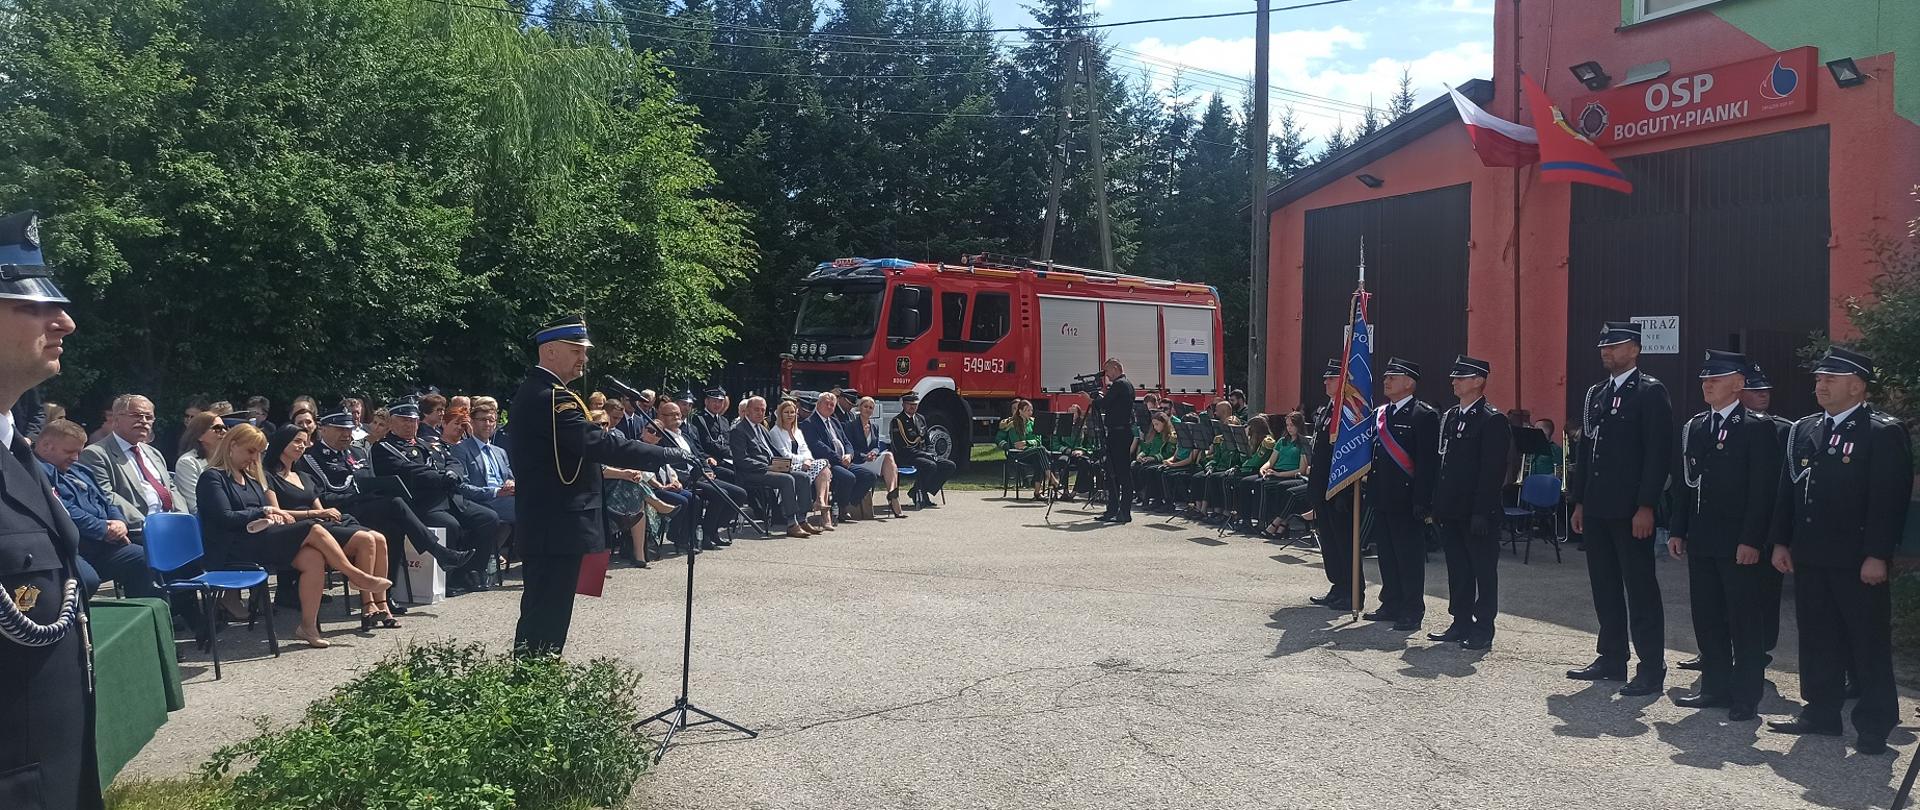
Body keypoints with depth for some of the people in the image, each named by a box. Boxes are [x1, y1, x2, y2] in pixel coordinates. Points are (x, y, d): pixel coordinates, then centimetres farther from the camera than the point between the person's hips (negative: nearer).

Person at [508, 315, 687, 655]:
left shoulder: (531, 393, 15)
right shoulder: (552, 398, -19)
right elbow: (601, 444, -28)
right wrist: (675, 456, -28)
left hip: (542, 525, 11)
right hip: (559, 529, -11)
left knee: (538, 613, 17)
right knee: (548, 618, -6)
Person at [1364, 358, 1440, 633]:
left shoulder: (1424, 414, -9)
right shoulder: (1378, 414, 14)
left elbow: (1428, 460, -14)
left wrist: (1422, 501, -19)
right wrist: (1370, 491, 11)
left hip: (1406, 499, -7)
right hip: (1381, 497, 8)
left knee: (1409, 556, 0)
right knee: (1386, 554, 14)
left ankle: (1413, 611, 8)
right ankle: (1391, 605, 25)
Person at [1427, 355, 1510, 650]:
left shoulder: (1493, 420, -10)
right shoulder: (1449, 417, 14)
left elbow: (1494, 471, -15)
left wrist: (1482, 513, -19)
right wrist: (1436, 504, 12)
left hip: (1477, 513, -8)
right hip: (1451, 511, 8)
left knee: (1484, 571, 2)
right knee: (1457, 570, 13)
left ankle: (1483, 629, 8)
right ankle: (1461, 623, 22)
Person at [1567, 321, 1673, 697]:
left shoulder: (1651, 392, -7)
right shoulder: (1596, 393, 15)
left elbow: (1659, 453, -13)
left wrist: (1646, 506, -17)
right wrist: (1579, 501, 14)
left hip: (1631, 510, -7)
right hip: (1597, 509, 7)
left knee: (1640, 588, -2)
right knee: (1605, 587, 13)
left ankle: (1652, 669, 5)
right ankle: (1612, 659, 22)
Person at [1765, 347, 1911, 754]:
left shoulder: (1885, 433, -8)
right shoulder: (1804, 430, 11)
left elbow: (1890, 499, -13)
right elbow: (1787, 489, 13)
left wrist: (1877, 555, -17)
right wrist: (1780, 541, 8)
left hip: (1858, 562, -6)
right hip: (1810, 556, 6)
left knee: (1868, 643, 3)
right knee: (1817, 640, 13)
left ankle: (1874, 724, 13)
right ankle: (1821, 713, 23)